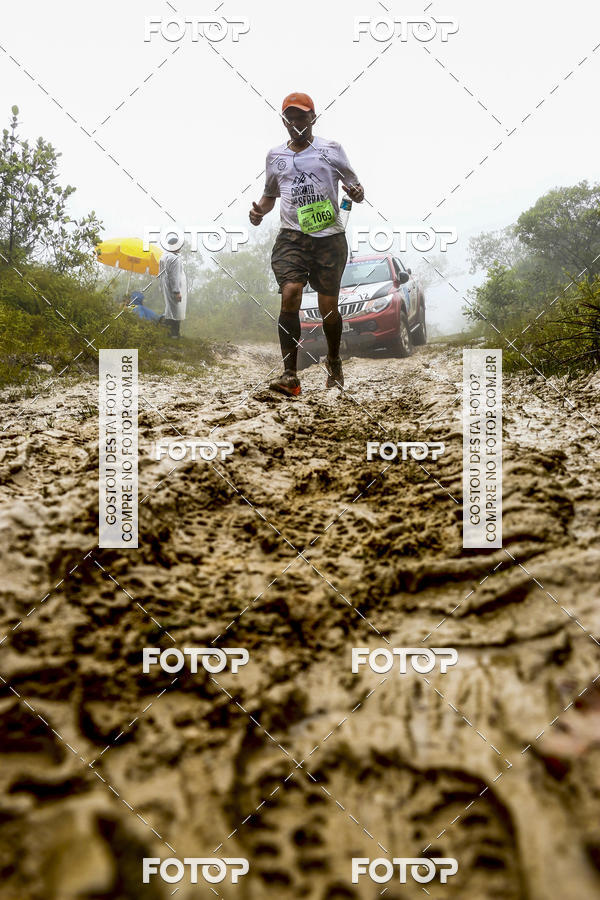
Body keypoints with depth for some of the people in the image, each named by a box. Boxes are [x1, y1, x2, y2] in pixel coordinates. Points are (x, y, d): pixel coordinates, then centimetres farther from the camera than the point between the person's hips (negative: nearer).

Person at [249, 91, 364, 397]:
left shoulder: (331, 149, 7)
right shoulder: (275, 156, 14)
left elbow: (354, 186, 11)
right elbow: (270, 194, 27)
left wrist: (357, 193, -13)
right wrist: (260, 211, 5)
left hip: (329, 237, -1)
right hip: (292, 236, 1)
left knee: (328, 307, 2)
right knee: (290, 295, -21)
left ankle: (334, 362, 32)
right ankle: (290, 374, -20)